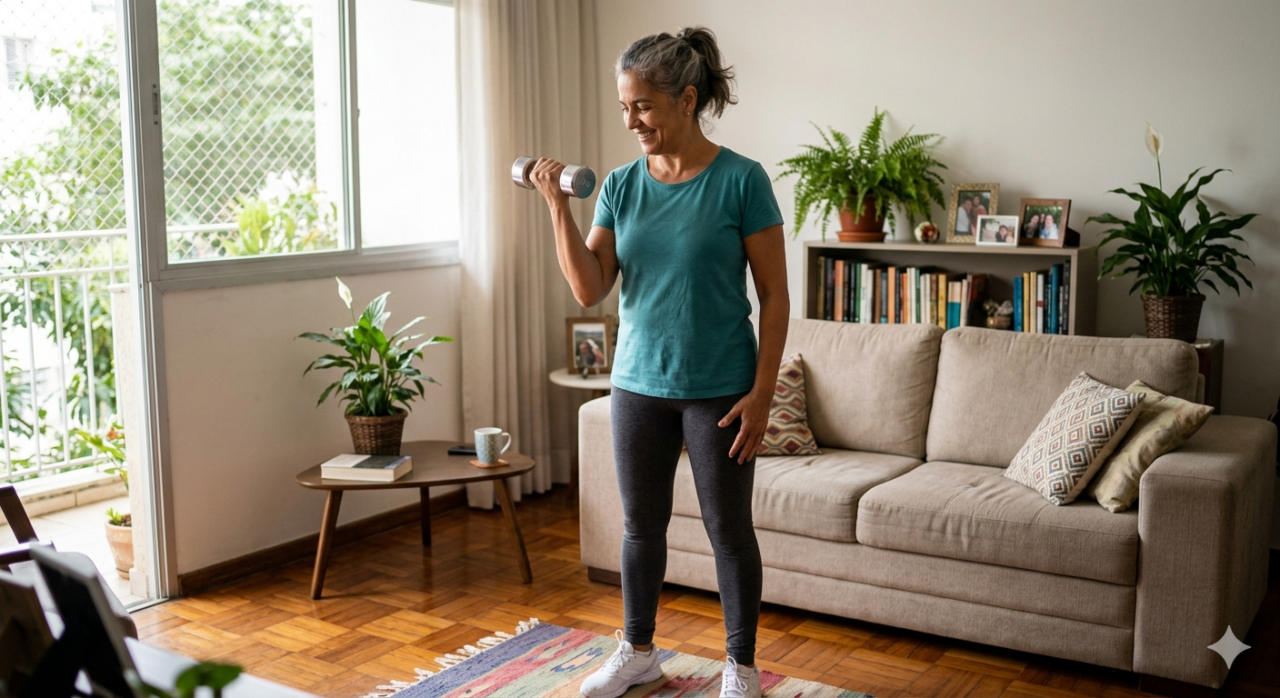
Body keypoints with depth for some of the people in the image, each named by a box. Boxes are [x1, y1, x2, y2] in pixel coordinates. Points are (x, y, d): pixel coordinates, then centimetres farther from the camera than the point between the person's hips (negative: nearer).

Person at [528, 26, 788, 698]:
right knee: (640, 523, 16)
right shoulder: (621, 185, 2)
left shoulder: (741, 181, -11)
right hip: (639, 383, 4)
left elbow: (773, 295, -9)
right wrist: (557, 206, -13)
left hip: (718, 388, -4)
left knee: (729, 529, 7)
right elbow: (590, 290, -4)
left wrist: (762, 393, -13)